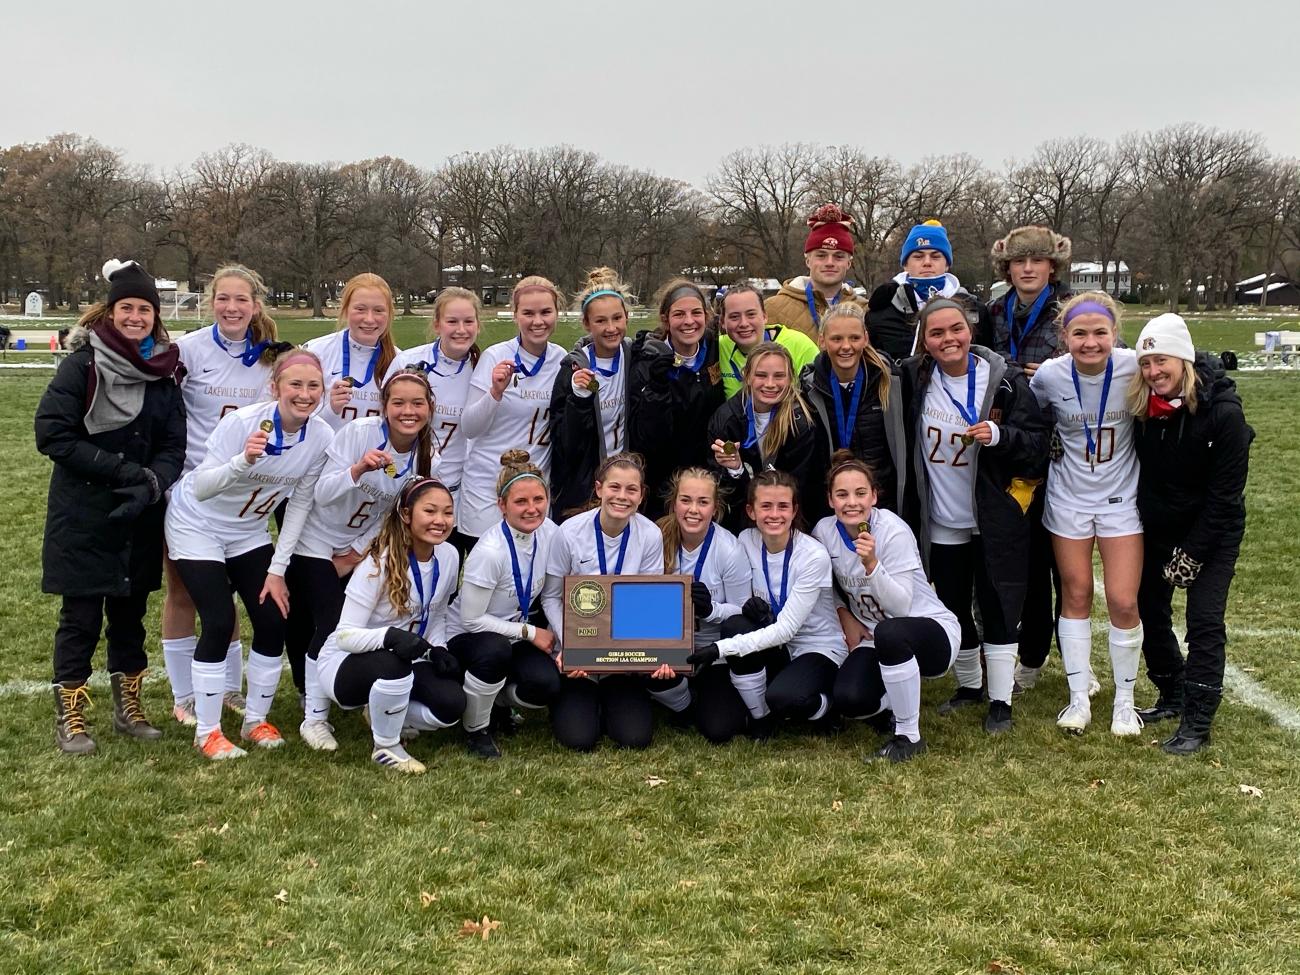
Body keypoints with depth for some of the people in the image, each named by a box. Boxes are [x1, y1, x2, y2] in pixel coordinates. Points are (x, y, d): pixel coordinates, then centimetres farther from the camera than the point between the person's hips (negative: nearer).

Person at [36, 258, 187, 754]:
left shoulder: (163, 370, 5)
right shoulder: (82, 364, -8)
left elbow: (174, 446, 2)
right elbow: (51, 434, -13)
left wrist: (150, 483, -18)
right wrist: (119, 468, -18)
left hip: (139, 517, 4)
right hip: (83, 517, -4)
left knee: (131, 612, 13)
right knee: (81, 617, 1)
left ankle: (128, 707, 26)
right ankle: (69, 717, 13)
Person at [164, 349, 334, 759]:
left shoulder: (321, 438, -16)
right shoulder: (243, 422, -30)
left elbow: (300, 504, -5)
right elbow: (200, 489, -31)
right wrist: (243, 461, -49)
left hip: (249, 532, 5)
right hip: (197, 526, -5)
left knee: (274, 621, -3)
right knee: (219, 622, -13)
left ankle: (256, 720, 17)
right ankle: (206, 731, 3)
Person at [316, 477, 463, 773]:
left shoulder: (449, 556, -7)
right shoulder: (379, 563, -25)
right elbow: (345, 636, -26)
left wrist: (437, 650, -10)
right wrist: (389, 636, -44)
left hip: (403, 663, 6)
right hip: (345, 663, -5)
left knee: (451, 705, -20)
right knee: (393, 665, -38)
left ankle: (384, 716, 12)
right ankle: (386, 747, -11)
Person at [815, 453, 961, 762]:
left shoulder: (893, 532, -20)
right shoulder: (824, 531, -6)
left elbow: (901, 606, -26)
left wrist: (871, 564, -39)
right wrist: (845, 616, 1)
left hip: (931, 631, -4)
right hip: (875, 640, 5)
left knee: (888, 632, -40)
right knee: (848, 700, -25)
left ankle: (909, 736, -20)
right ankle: (901, 699, 13)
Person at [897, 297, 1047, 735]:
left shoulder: (1006, 380, -10)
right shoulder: (913, 378, -3)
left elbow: (1037, 444, -9)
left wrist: (999, 435, -27)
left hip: (995, 521, -3)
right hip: (940, 522, 3)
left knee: (998, 608, 1)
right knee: (953, 609, 13)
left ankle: (1000, 700, 13)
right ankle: (968, 686, 32)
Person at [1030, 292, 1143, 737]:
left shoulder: (1135, 368, -18)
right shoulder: (1050, 374, -15)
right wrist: (1050, 448, -4)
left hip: (1122, 497, -1)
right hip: (1069, 497, 1)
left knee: (1123, 602, -3)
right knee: (1076, 596, 8)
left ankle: (1124, 700, 17)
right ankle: (1079, 697, 21)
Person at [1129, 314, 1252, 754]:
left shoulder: (1223, 412, -21)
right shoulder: (1142, 408, -7)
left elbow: (1225, 492, -18)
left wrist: (1192, 553, -17)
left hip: (1213, 532, -5)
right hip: (1158, 528, 6)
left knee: (1204, 620, -9)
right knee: (1150, 610, 11)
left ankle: (1197, 723, -5)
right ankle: (1173, 696, 29)